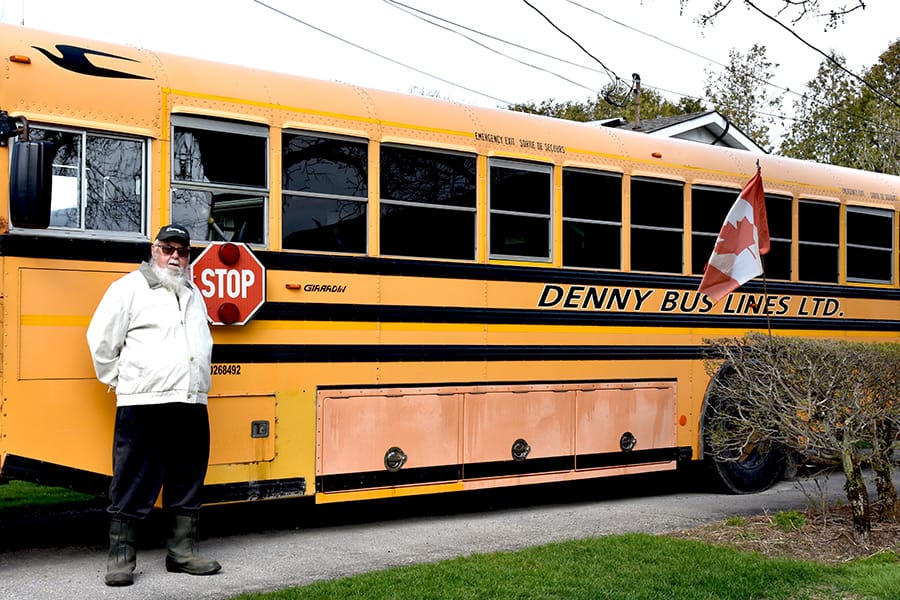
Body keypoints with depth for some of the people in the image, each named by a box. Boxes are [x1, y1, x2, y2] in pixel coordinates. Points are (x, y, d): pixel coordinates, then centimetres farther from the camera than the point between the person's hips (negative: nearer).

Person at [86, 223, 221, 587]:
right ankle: (121, 557, 5)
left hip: (191, 403, 7)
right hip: (143, 405, -6)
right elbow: (101, 338, -1)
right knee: (133, 484, -3)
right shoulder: (130, 287, -1)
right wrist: (118, 380, 3)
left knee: (188, 481, 9)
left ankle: (182, 552, 18)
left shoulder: (193, 294, 20)